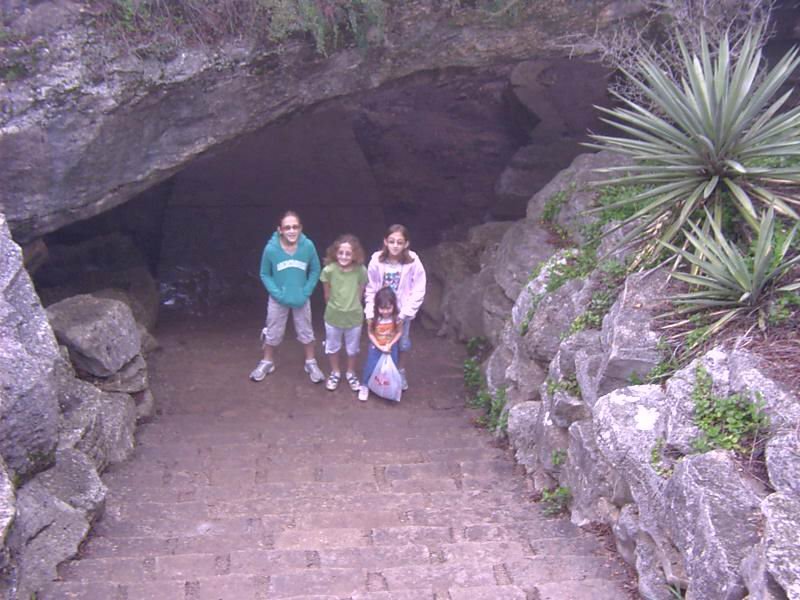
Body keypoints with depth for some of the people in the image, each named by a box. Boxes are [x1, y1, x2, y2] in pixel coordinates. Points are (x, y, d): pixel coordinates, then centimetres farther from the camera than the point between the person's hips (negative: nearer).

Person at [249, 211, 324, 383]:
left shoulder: (308, 246, -21)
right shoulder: (271, 249, -23)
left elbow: (315, 271, -6)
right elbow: (265, 275, -8)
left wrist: (306, 292, -12)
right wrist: (277, 294, -16)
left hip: (301, 299, 1)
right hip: (278, 300, -1)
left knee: (306, 332, 17)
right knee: (273, 333, 16)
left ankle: (311, 363, 36)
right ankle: (267, 362, 38)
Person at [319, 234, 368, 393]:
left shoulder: (361, 271, -21)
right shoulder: (329, 270, -22)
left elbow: (360, 293, -4)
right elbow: (327, 294, -5)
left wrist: (352, 307, 6)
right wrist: (334, 307, 7)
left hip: (354, 316, 0)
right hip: (333, 316, 0)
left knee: (352, 347, 20)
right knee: (332, 346, 21)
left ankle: (351, 373, 44)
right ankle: (335, 373, 44)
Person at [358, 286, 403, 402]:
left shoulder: (397, 317, -24)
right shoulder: (373, 317, -25)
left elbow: (399, 332, -11)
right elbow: (370, 333, -13)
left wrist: (390, 345, -19)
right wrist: (380, 347, -18)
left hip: (391, 346, 1)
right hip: (375, 346, -1)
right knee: (371, 366, 5)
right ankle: (364, 386, 27)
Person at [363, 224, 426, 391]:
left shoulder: (413, 262, -20)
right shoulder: (377, 260, -15)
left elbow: (418, 291, -14)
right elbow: (370, 289, -7)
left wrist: (405, 313, -17)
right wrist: (370, 313, -12)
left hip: (402, 312, 0)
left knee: (401, 345, 17)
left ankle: (400, 373, 39)